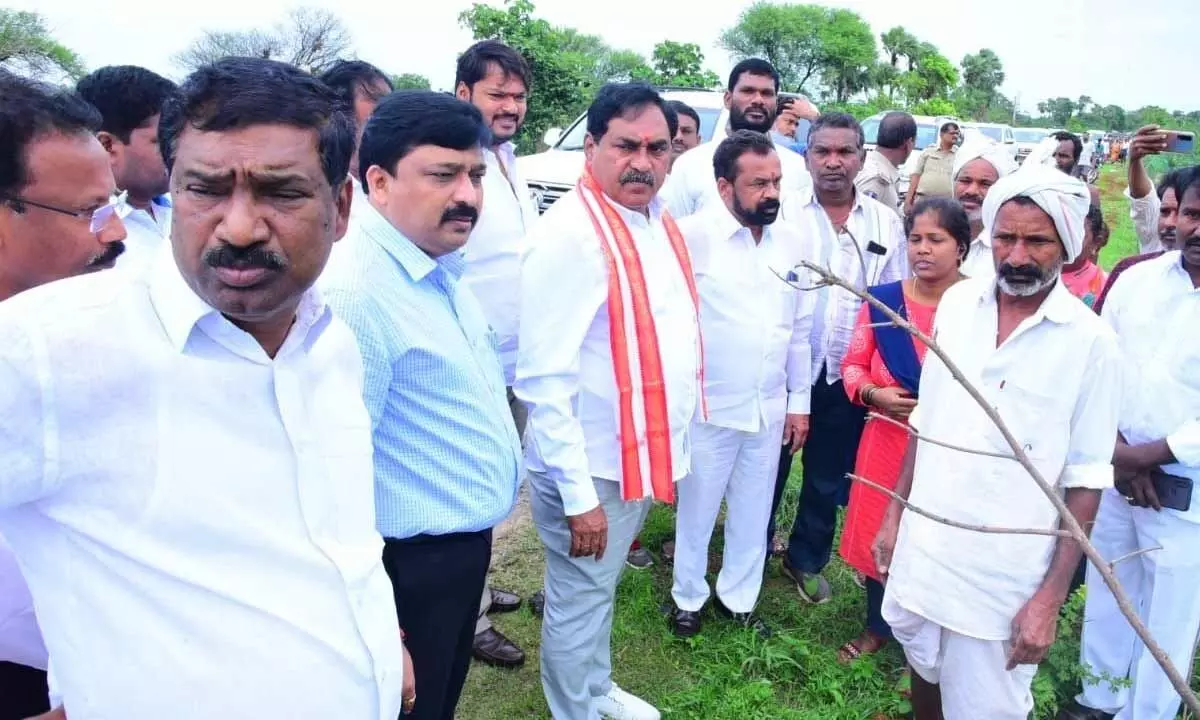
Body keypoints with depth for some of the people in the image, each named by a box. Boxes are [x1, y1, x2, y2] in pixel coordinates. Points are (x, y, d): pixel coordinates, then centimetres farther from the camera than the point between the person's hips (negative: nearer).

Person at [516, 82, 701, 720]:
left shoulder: (660, 223, 6)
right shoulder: (570, 234, -20)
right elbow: (544, 380, -23)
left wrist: (673, 447, 14)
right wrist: (579, 495, -22)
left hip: (644, 456, 8)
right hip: (593, 469, -8)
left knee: (600, 591, 26)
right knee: (579, 603, 11)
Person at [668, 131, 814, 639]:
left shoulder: (792, 243, 3)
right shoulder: (692, 235, -14)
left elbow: (800, 329, 9)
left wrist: (799, 400, 10)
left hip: (770, 408, 5)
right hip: (708, 406, -4)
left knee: (754, 512, 17)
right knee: (697, 509, 13)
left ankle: (738, 599, 37)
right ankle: (688, 598, 35)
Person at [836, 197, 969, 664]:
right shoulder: (883, 300, -1)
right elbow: (853, 364, 6)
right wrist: (873, 393, -13)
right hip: (888, 440, 3)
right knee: (878, 533, 15)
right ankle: (877, 627, 38)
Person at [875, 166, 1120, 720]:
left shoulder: (1091, 342, -12)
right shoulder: (957, 303, -1)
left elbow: (1085, 482, -9)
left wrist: (1051, 597, -10)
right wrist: (894, 515, 10)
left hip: (1005, 576, -3)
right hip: (923, 548, 4)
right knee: (923, 669, 21)